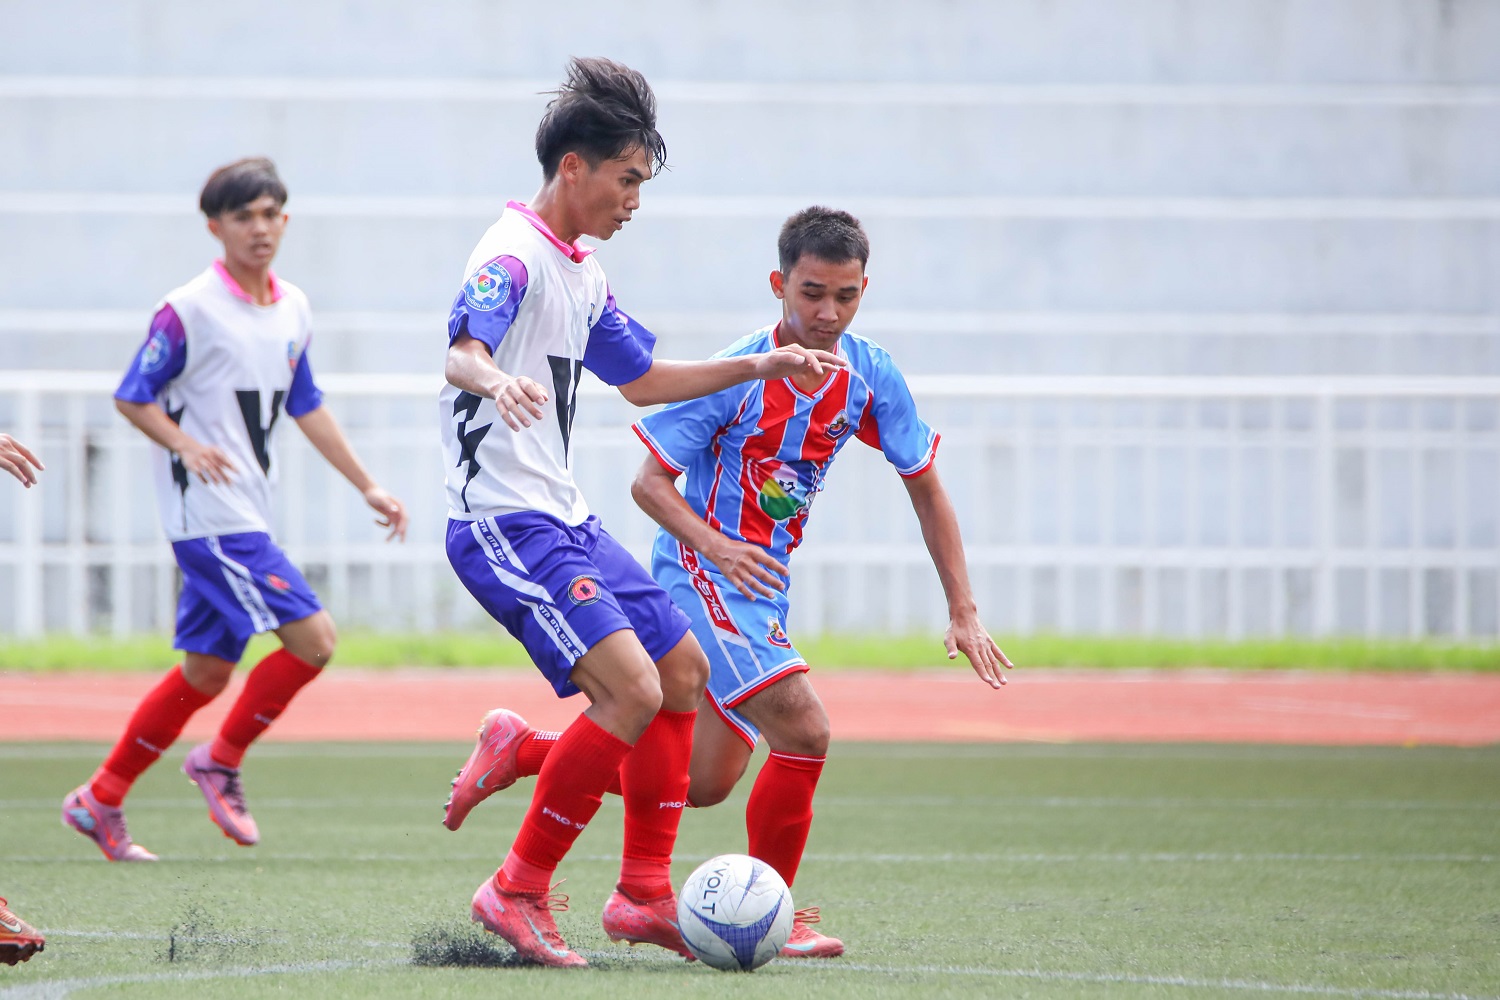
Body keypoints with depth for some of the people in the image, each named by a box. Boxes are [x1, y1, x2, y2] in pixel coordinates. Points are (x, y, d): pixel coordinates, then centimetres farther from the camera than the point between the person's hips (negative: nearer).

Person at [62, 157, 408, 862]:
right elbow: (132, 398, -6)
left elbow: (306, 408, 22)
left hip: (245, 518, 8)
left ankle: (100, 800, 18)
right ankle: (221, 761, 2)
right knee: (313, 638, -15)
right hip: (207, 513, -8)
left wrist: (367, 487, 21)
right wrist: (187, 445, -23)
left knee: (207, 669, 10)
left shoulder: (293, 309, 12)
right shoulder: (189, 310, -11)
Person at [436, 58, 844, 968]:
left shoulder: (582, 276, 17)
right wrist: (493, 381, -54)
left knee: (683, 669, 15)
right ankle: (519, 892, -11)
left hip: (565, 520, 11)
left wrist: (759, 368, 29)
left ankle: (644, 895, 19)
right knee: (631, 687, -21)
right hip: (505, 524, -11)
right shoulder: (514, 255, -13)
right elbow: (462, 352, -32)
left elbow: (643, 379, 32)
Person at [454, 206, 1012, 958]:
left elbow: (926, 490, 6)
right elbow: (650, 482, -13)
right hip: (701, 577, -7)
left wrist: (963, 613, 2)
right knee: (804, 731, -23)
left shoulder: (870, 377, -3)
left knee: (705, 783, 11)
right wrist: (718, 547, -28)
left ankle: (520, 751, 27)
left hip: (763, 587, 7)